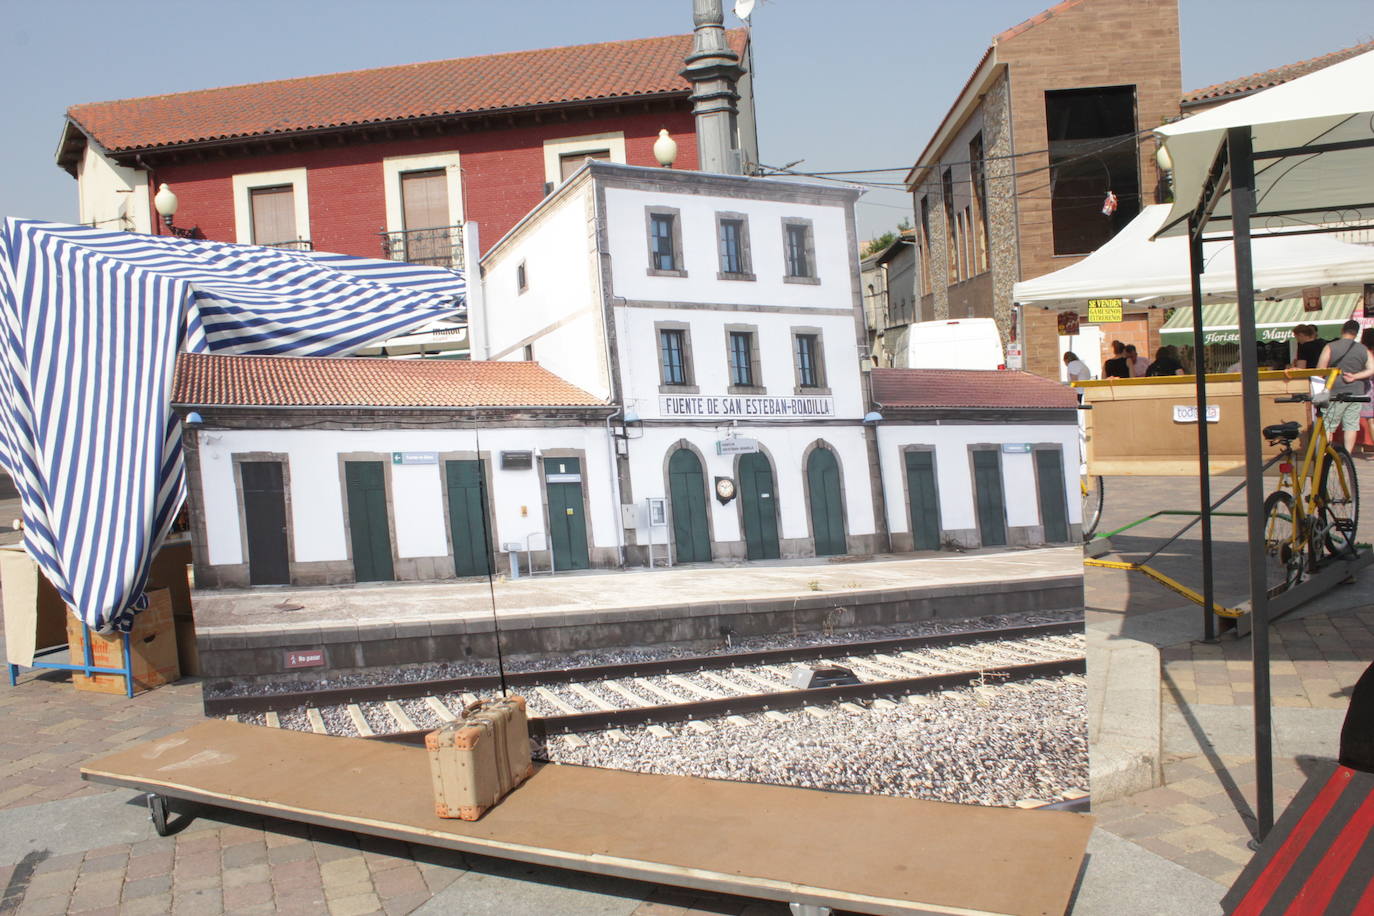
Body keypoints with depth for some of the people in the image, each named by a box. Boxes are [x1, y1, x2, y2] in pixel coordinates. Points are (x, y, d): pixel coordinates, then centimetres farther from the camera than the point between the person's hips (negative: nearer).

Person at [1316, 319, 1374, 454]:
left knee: (1328, 426, 0)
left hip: (1336, 392, -3)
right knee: (1351, 425, 7)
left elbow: (1320, 371, -9)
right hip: (1356, 393, 4)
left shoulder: (1330, 347, -7)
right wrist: (1354, 376, -4)